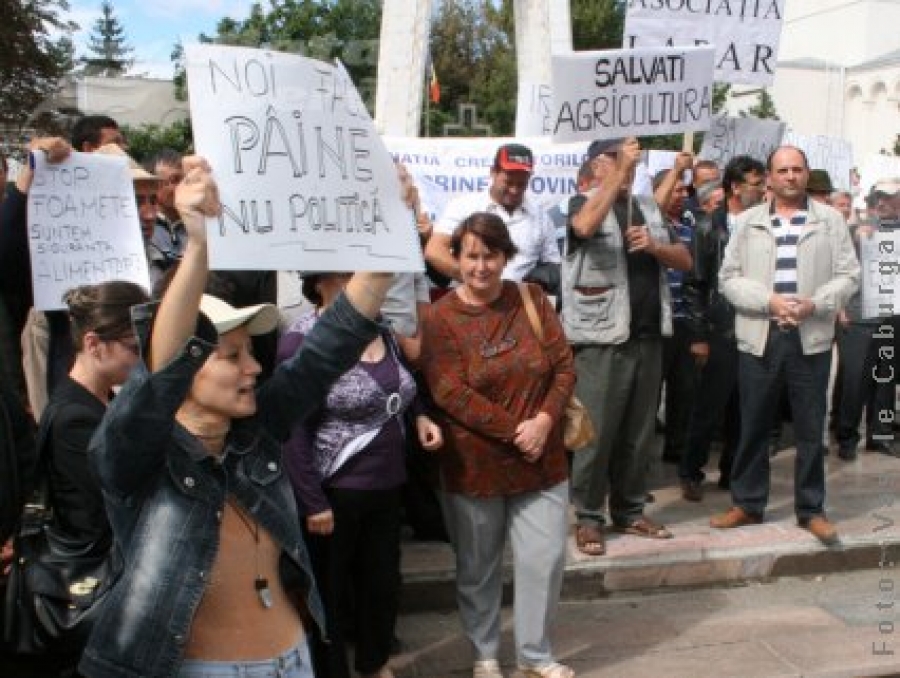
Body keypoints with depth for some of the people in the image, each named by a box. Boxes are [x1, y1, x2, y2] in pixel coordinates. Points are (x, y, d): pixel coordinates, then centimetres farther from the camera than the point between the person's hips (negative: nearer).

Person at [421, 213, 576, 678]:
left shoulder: (532, 299, 1)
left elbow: (564, 366, 0)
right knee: (477, 568, 13)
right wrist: (515, 429, -19)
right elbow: (451, 394, -17)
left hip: (541, 460, 3)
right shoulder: (441, 318, -9)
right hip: (474, 465, -2)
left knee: (545, 559, 7)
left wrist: (545, 419, -16)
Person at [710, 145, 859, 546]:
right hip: (759, 337, 0)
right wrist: (769, 301, -13)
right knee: (753, 426, 8)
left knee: (810, 428, 6)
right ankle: (747, 504, 21)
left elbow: (848, 275, 2)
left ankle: (811, 509, 18)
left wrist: (814, 304, -15)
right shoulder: (748, 221, 6)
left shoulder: (830, 220, 6)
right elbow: (729, 278, 1)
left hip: (811, 337, 0)